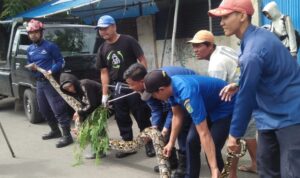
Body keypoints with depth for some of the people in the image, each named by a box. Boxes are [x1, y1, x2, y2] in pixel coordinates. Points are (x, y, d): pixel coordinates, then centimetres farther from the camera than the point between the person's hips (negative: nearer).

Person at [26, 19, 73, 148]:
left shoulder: (50, 46, -9)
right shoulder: (30, 49, 12)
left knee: (58, 109, -11)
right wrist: (31, 67, -4)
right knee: (44, 110, 15)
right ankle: (55, 131, 31)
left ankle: (67, 136, -8)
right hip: (39, 82, 8)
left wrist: (52, 71, -25)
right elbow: (29, 64, 20)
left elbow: (61, 61, -8)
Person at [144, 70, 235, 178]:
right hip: (208, 105, 8)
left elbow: (204, 134, -41)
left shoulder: (187, 93, -39)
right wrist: (171, 143, 9)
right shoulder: (171, 86, -13)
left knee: (212, 150, -15)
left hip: (225, 108, -8)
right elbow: (177, 116, 3)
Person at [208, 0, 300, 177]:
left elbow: (246, 97, -19)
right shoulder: (259, 35, 5)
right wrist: (239, 85, 5)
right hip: (270, 116, 10)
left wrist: (234, 133, -8)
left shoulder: (253, 52, -25)